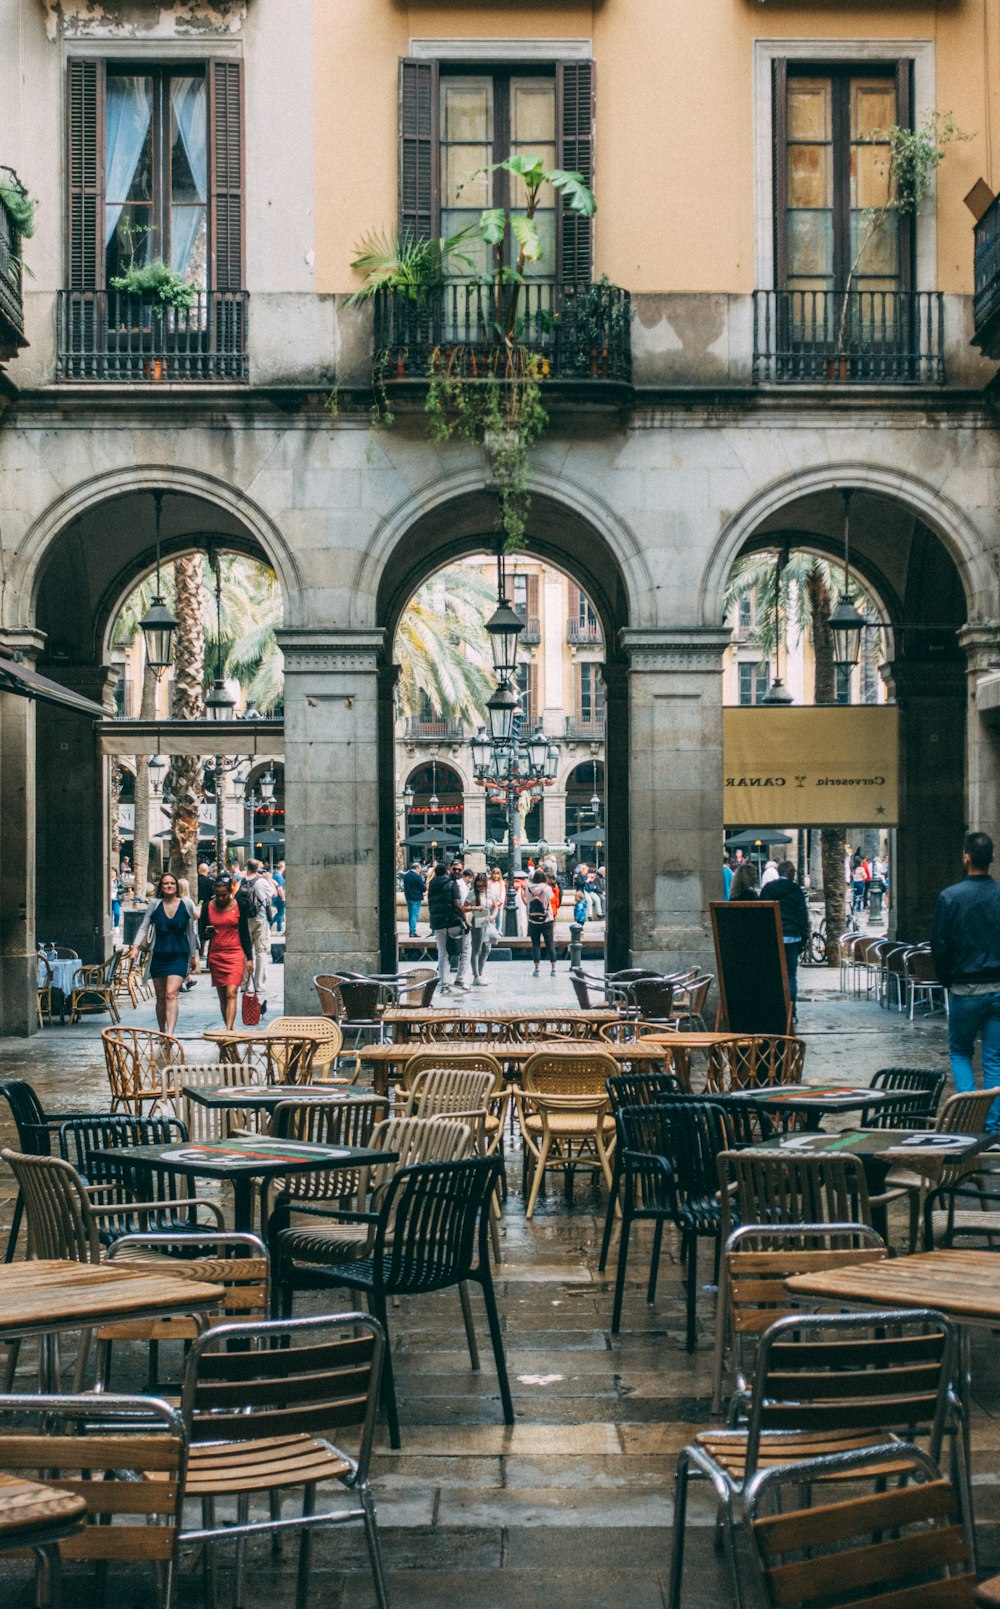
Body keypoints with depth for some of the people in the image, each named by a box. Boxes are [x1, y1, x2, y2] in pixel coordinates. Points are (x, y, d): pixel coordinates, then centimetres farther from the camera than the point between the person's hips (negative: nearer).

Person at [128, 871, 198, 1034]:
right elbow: (144, 927, 5)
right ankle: (161, 1031, 26)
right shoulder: (154, 904, 3)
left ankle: (170, 1033, -26)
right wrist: (135, 946, -11)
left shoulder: (187, 904, 1)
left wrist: (193, 956, 12)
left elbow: (191, 931, 9)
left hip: (179, 956, -2)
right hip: (158, 955, 2)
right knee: (160, 997, 11)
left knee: (171, 994, -17)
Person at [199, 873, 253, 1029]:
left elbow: (245, 933, 7)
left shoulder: (238, 906, 1)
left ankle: (228, 1030, -21)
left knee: (231, 994, -15)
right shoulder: (208, 907, 4)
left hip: (235, 954, -2)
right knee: (222, 996, 6)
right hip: (215, 956, 2)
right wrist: (207, 933, -15)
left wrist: (249, 958, 5)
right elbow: (200, 933, 9)